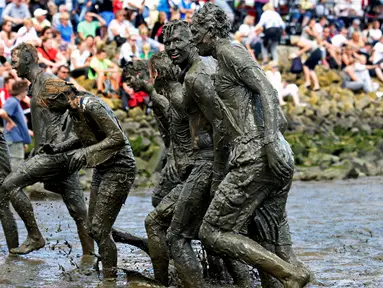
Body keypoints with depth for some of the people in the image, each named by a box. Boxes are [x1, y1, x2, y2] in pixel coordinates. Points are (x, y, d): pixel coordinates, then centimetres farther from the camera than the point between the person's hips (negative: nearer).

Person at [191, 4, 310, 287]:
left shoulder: (230, 52, -2)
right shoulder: (234, 57, 25)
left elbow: (267, 91, -17)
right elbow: (281, 121, 27)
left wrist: (269, 141, -25)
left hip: (255, 157, -9)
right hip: (282, 157, 9)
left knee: (213, 232, -6)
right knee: (273, 246, 10)